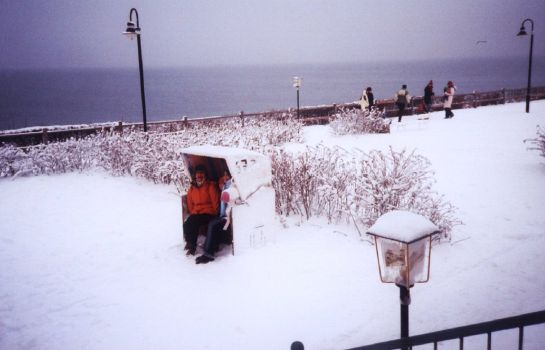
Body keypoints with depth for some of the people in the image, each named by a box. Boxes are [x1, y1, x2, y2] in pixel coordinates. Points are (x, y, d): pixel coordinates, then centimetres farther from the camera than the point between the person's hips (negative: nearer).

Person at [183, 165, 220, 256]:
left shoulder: (210, 186, -6)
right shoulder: (192, 188, 11)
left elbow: (215, 202, -6)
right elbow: (190, 203, 19)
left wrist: (214, 216, -6)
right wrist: (192, 213, 7)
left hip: (208, 214, -5)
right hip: (196, 213, 5)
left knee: (192, 223, -28)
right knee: (186, 224, -23)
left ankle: (192, 246, -11)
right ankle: (191, 245, -6)